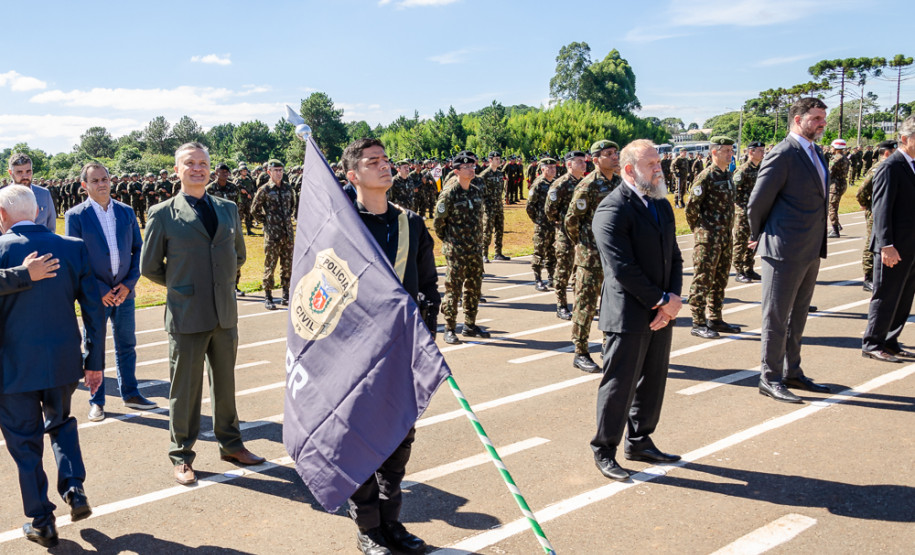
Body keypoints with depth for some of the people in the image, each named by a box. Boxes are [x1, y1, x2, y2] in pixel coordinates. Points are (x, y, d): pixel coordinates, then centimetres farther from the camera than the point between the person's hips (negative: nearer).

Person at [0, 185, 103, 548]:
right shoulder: (73, 248, -1)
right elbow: (94, 309, -1)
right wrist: (95, 361, 7)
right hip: (64, 361, 3)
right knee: (61, 424, 27)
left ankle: (42, 522, 19)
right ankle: (74, 489, 13)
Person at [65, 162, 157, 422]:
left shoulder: (126, 212, 5)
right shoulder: (75, 215, -5)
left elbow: (138, 250, 7)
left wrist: (129, 283, -5)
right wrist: (99, 289, -12)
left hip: (124, 292, 3)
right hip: (94, 294, -3)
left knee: (126, 345, 13)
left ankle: (130, 394, 26)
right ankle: (97, 401, 19)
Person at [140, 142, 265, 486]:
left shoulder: (228, 209, 9)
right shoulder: (163, 214, -3)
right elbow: (149, 267, 2)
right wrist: (181, 287, 9)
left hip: (225, 313, 4)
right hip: (187, 315, -4)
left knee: (225, 383, 15)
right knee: (185, 389, 5)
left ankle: (230, 445, 30)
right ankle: (181, 457, 19)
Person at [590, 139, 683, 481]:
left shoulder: (663, 206, 14)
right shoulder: (612, 210, -15)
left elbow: (674, 257, 14)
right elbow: (623, 268, -20)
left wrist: (673, 298, -2)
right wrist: (662, 300, -14)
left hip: (660, 313, 8)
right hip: (628, 315, -8)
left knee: (653, 381, 15)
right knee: (620, 383, 0)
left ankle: (639, 441, 31)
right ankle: (604, 450, 15)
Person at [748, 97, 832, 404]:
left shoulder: (815, 152, 13)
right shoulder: (783, 155, -15)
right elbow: (757, 202, -14)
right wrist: (758, 237, -1)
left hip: (811, 251, 9)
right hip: (785, 251, -9)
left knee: (797, 315, 18)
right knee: (777, 317, 1)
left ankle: (792, 372, 30)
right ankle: (769, 378, 12)